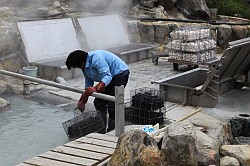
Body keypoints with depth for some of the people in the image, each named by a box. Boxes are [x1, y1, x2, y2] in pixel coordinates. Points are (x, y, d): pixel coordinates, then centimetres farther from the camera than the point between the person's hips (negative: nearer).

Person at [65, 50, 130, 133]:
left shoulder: (96, 58, -29)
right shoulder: (84, 67, 2)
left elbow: (107, 76, -36)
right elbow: (88, 84, 12)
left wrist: (96, 88, -49)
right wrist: (82, 101, 9)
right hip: (110, 75, 10)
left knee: (112, 104, -16)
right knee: (99, 102, 6)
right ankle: (101, 130, 15)